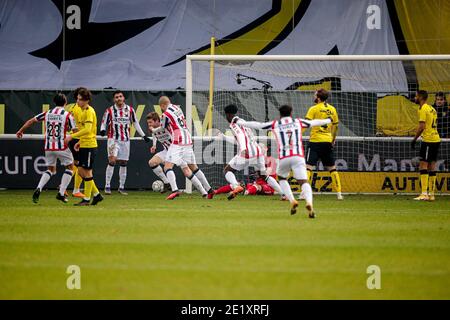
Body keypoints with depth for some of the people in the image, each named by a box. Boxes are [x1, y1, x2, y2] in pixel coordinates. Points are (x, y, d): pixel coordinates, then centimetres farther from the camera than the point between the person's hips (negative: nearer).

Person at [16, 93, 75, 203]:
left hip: (48, 147, 4)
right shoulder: (67, 115, -7)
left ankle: (38, 189, -3)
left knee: (51, 169, 20)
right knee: (70, 166, 15)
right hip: (61, 147, -4)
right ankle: (61, 193, 6)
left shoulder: (47, 113, 5)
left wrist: (21, 131, 25)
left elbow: (31, 121, 11)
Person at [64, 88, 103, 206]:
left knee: (87, 171, -3)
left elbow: (87, 129, -26)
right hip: (84, 145, 10)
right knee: (81, 170, 10)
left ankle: (86, 199, 4)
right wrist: (80, 142, 21)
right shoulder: (84, 111, 15)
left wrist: (72, 136, -27)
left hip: (89, 146, -10)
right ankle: (96, 194, 18)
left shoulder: (89, 111, -15)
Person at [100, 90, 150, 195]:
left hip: (125, 140, 3)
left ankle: (121, 187, 16)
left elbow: (135, 123, 15)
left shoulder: (130, 110, 6)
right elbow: (104, 123, 2)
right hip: (113, 139, -3)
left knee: (123, 163, 6)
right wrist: (102, 130, -20)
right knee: (112, 160, -17)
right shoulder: (110, 111, -1)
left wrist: (143, 135, 15)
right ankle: (107, 186, -14)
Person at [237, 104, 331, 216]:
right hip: (298, 157, 0)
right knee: (304, 181, -6)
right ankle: (309, 202, -35)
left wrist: (240, 122, 29)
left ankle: (292, 201, 5)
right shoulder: (298, 122, 16)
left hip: (284, 158, 0)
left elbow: (257, 125, 17)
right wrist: (328, 120, 48)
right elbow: (314, 123, 29)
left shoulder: (275, 124, 13)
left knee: (282, 178, 25)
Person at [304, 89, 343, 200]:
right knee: (332, 168, 13)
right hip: (328, 141, 5)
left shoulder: (314, 109, -6)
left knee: (308, 167, -7)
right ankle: (339, 193, 13)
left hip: (315, 141, -5)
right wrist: (333, 139, 30)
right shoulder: (332, 109, 9)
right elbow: (336, 126, 17)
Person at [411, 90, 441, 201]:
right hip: (436, 139, 9)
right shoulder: (432, 109, 17)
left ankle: (424, 193, -16)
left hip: (428, 140, -9)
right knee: (431, 166, 9)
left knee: (423, 166, -9)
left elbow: (422, 126, -16)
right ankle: (431, 194, 8)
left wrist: (414, 139, -10)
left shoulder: (423, 109, -10)